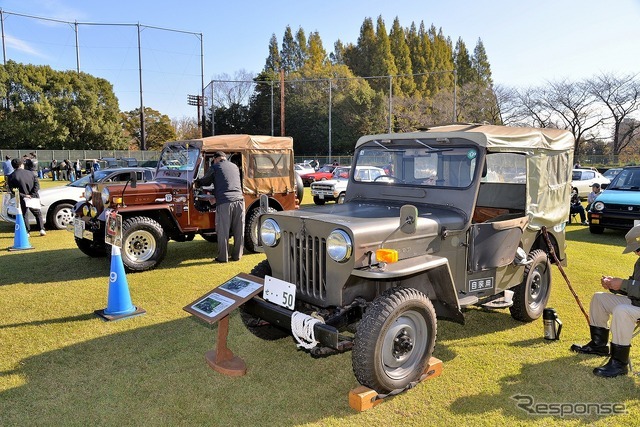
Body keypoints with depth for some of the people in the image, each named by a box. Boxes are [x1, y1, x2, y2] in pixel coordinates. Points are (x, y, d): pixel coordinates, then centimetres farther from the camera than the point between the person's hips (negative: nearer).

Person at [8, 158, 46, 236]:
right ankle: (41, 229, 8)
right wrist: (32, 195, -10)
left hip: (22, 200, -2)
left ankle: (26, 232, 11)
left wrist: (23, 195, -14)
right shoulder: (30, 173, 1)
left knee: (23, 215, 13)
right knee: (38, 214, 17)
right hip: (33, 198, 2)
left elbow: (12, 189, -12)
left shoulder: (12, 176, -6)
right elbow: (37, 184, -6)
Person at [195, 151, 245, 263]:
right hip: (239, 200, 5)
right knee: (239, 231, 10)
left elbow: (204, 182, 16)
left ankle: (223, 257, 7)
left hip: (224, 202, -4)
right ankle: (237, 255, 16)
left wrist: (196, 183, 39)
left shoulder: (215, 167, 7)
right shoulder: (235, 167, 21)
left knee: (223, 231, 3)